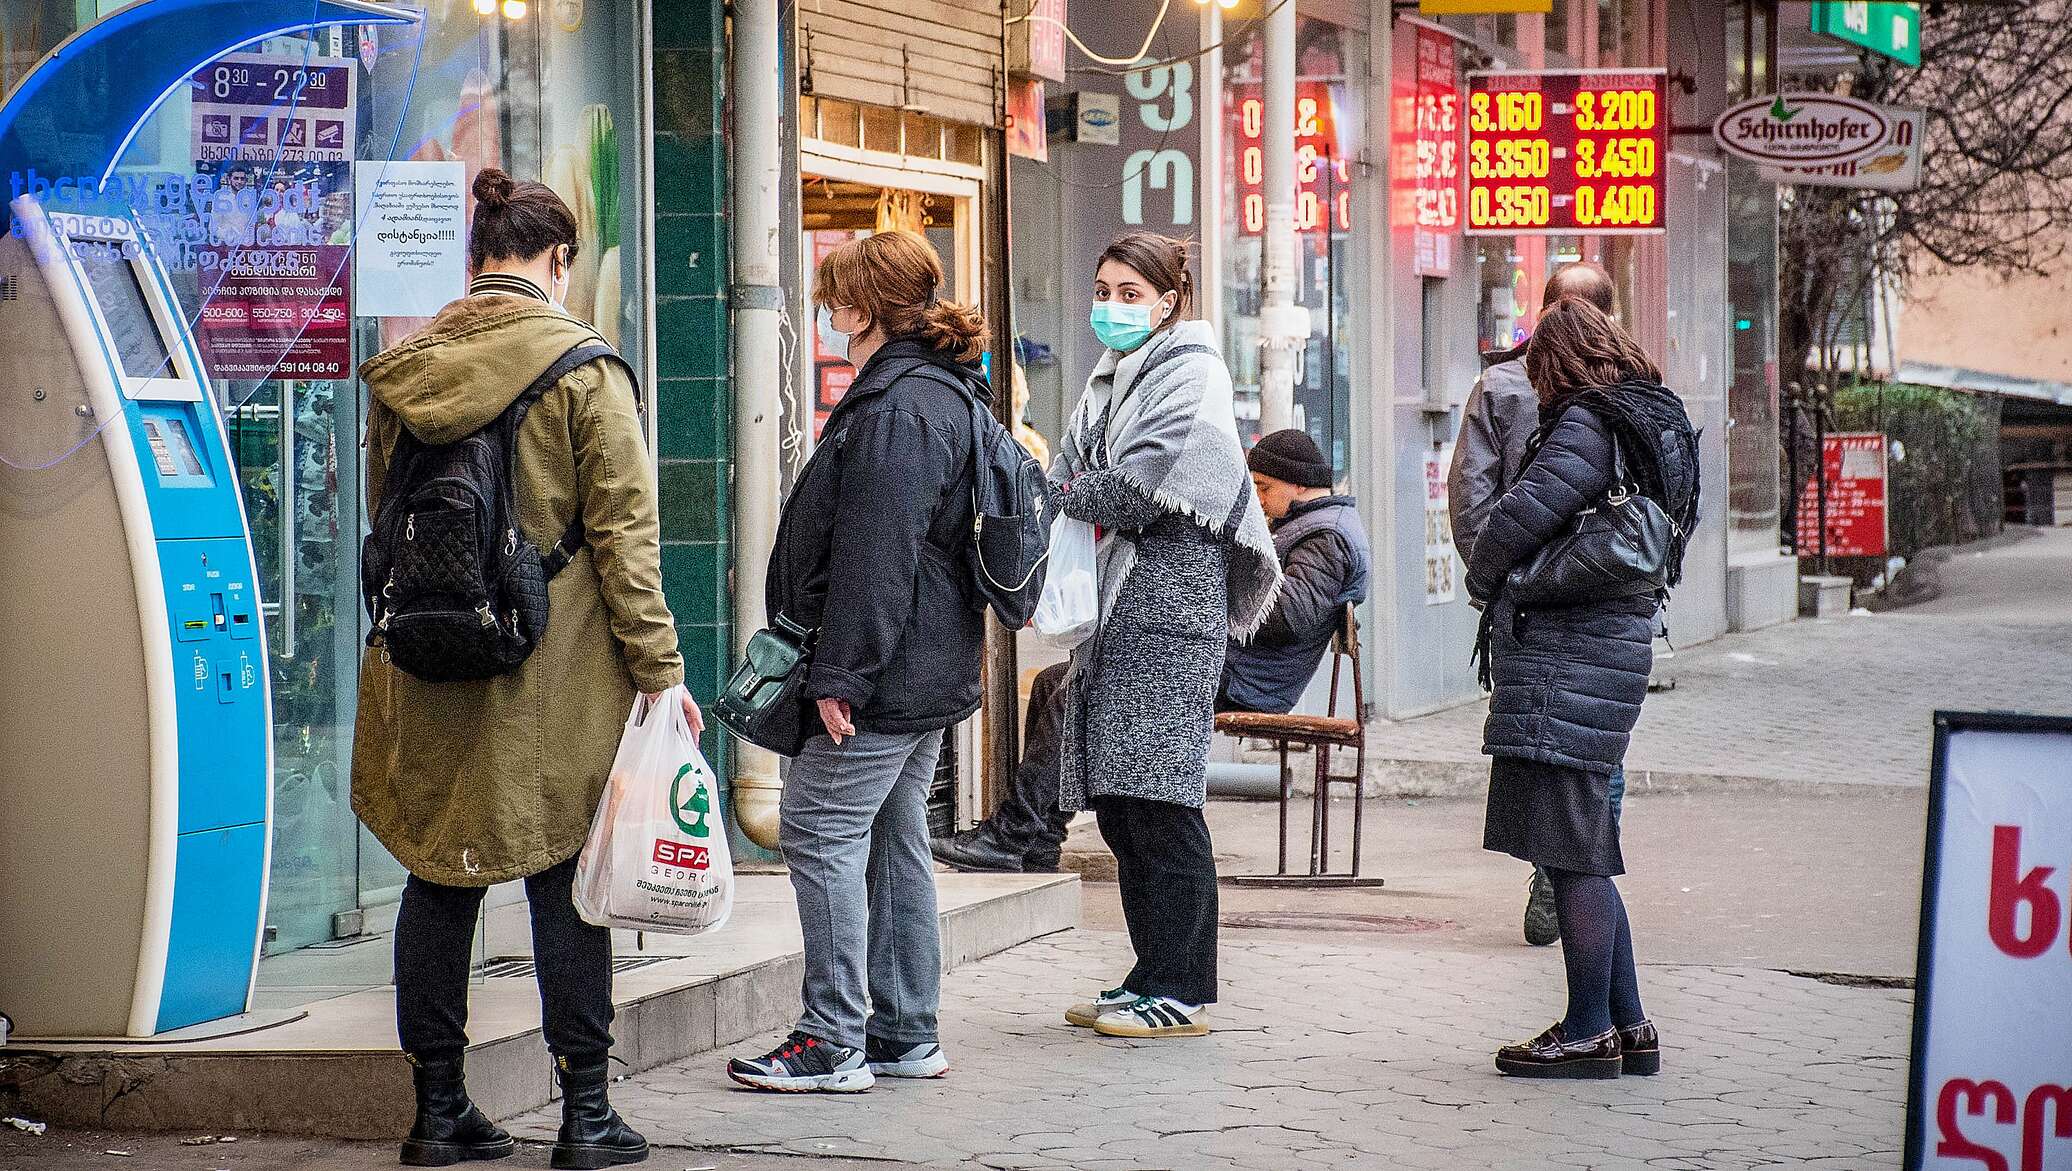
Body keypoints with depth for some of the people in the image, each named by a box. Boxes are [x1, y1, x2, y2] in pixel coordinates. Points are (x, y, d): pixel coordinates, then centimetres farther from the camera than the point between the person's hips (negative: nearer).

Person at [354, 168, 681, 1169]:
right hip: (555, 673, -4)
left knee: (440, 876, 11)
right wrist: (659, 668, -6)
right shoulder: (583, 371, -9)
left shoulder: (404, 371, 5)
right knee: (565, 879, 3)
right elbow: (624, 532, -11)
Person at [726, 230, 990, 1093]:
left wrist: (842, 674, -22)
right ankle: (904, 1035, 18)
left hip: (887, 673, -11)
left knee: (820, 832, -8)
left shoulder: (898, 410, -18)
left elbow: (876, 557, -23)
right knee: (894, 841, 14)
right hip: (930, 669, 11)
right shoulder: (942, 394, 16)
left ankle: (833, 1043, -7)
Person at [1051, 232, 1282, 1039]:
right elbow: (1067, 477, 16)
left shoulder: (1189, 376, -5)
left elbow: (1138, 488, -15)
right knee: (1119, 806, 9)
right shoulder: (1111, 381, 21)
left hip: (1169, 608, -9)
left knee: (1158, 800, -9)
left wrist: (1066, 496, -2)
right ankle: (1153, 977, 16)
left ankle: (1180, 993, -6)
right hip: (1115, 610, 9)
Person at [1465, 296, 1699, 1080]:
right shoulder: (1656, 423, 17)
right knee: (1581, 852, 15)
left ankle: (1589, 1031, -2)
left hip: (1564, 662, -10)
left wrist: (1484, 583, 5)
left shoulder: (1587, 427, -12)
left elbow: (1520, 517, -15)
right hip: (1615, 647, 10)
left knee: (1570, 852, -5)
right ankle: (1628, 1028, 18)